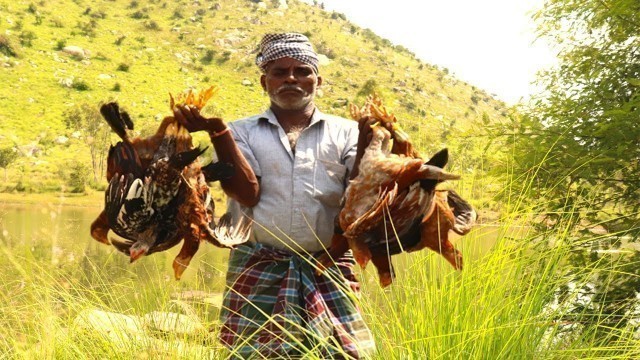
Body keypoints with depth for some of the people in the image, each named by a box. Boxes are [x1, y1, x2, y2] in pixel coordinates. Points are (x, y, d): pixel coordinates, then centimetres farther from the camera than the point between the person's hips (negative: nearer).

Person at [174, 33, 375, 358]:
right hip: (258, 271, 0)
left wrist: (367, 141, -14)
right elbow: (247, 193, -6)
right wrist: (217, 131, -12)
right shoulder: (242, 132, 9)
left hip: (329, 273, 1)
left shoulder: (344, 132, 10)